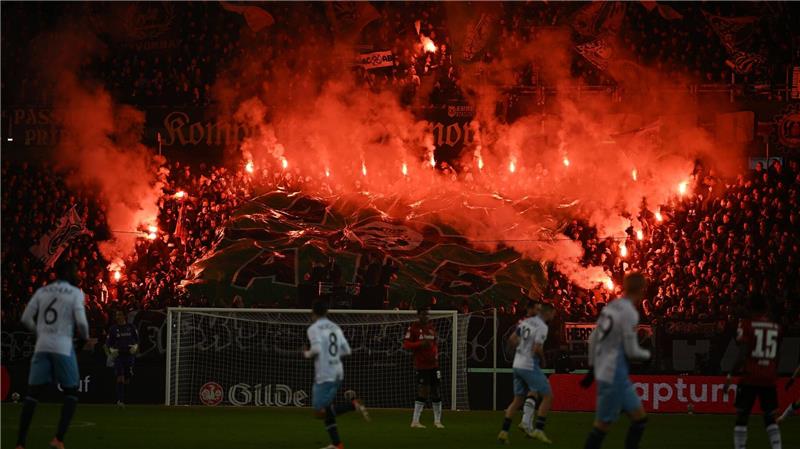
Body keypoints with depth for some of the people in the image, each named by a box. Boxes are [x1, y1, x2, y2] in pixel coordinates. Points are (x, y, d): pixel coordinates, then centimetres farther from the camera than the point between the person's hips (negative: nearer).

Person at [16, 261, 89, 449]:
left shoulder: (42, 291, 12)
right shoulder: (75, 293, 0)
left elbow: (26, 318, 8)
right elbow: (81, 321, -10)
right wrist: (84, 337, 10)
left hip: (42, 347, 4)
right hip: (63, 347, -4)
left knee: (33, 393, 4)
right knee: (71, 393, 12)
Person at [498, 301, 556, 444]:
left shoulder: (526, 322, 10)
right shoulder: (542, 327, -13)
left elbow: (511, 340, 13)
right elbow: (537, 348, -22)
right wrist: (542, 359, -3)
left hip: (518, 365, 8)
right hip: (530, 367, -8)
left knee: (518, 399, 14)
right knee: (547, 395, 2)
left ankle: (504, 432, 8)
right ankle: (538, 430, -4)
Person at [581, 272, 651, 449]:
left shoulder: (611, 307, 8)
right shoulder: (629, 313, -17)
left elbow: (593, 339, 15)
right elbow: (631, 351, -15)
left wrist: (592, 368, 23)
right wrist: (647, 354, 6)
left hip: (603, 372, 9)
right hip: (614, 376, -9)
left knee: (640, 417, 12)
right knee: (603, 424, -3)